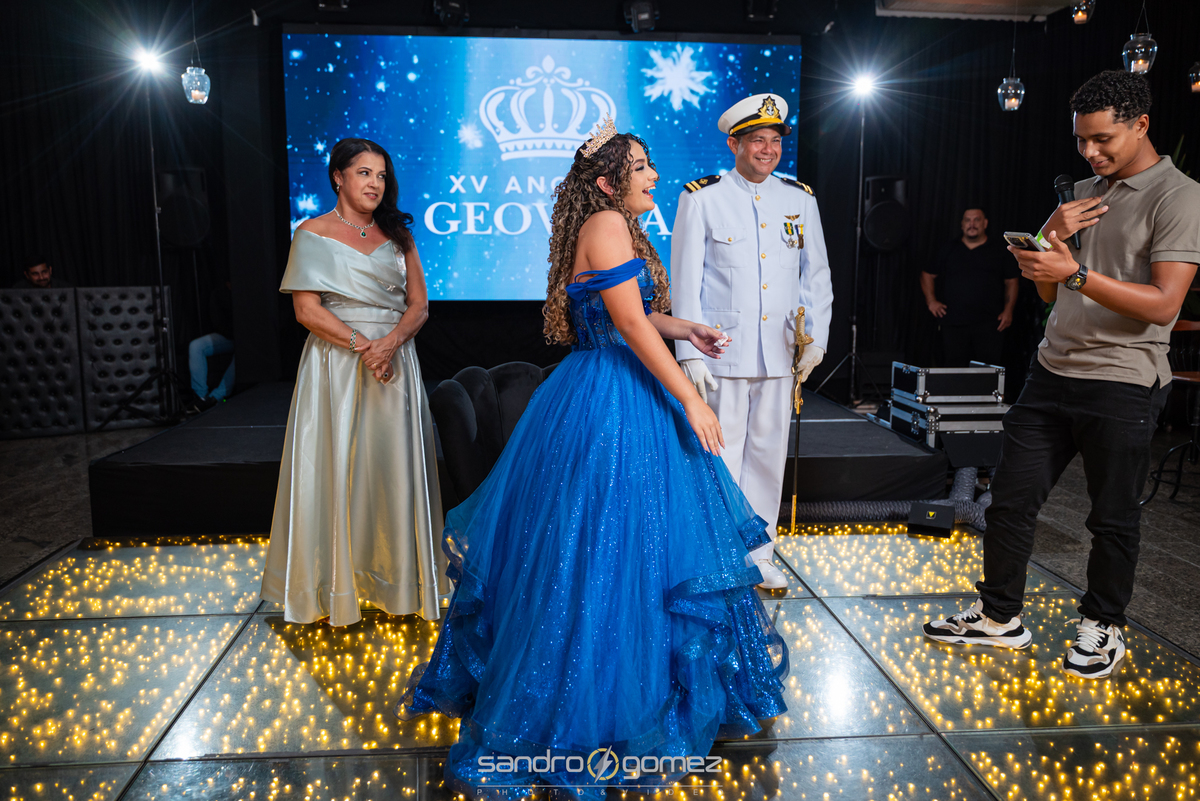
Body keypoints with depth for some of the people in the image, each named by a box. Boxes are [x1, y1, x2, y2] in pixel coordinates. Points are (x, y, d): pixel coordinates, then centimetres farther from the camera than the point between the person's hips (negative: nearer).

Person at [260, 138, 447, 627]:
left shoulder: (398, 235, 12)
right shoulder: (313, 233, 2)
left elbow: (419, 304, 7)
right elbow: (307, 310, -7)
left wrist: (392, 342, -12)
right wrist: (363, 345, -15)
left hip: (394, 362, 3)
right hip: (336, 363, -3)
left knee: (393, 464, 3)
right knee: (337, 466, -1)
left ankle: (394, 578, 15)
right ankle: (336, 584, 12)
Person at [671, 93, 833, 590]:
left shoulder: (800, 199, 11)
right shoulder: (701, 198, 0)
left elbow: (816, 274, 15)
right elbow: (685, 282, -2)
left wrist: (816, 338, 5)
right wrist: (689, 353, -8)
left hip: (780, 354, 4)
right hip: (722, 352, -4)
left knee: (769, 454, 10)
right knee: (720, 456, 0)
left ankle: (758, 553, 25)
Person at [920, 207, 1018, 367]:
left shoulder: (999, 252, 10)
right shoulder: (949, 250, 13)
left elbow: (1011, 282, 12)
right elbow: (927, 275, 19)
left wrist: (1008, 310, 1)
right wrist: (931, 301, 7)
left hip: (988, 325, -1)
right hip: (954, 323, 1)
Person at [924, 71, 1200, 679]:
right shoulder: (1083, 194, 15)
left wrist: (1077, 272, -25)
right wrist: (1050, 236, -3)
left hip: (1122, 383, -6)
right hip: (1052, 371, 6)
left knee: (1113, 516, 7)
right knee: (1010, 499, 7)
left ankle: (1102, 624, 26)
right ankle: (999, 616, 21)